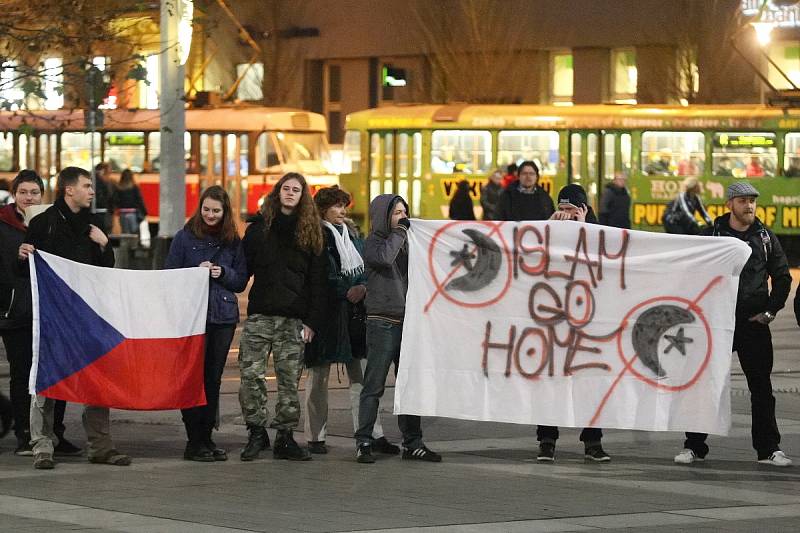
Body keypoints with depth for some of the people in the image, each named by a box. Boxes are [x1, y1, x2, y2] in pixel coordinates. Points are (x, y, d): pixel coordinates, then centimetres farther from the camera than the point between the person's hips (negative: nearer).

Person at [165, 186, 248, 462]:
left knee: (213, 378, 6)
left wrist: (224, 273, -8)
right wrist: (197, 272, -13)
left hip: (223, 316, 3)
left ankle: (206, 437, 13)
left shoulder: (233, 241, 10)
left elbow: (241, 281, 11)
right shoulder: (185, 237, 2)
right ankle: (194, 442, -3)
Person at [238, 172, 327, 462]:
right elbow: (243, 269, 9)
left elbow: (317, 282, 5)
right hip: (260, 315, 0)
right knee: (251, 375, -7)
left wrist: (313, 321, -2)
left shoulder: (311, 232, 8)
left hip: (294, 319, 0)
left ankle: (285, 437, 7)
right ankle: (257, 432, 5)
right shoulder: (259, 228, 9)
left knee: (290, 380, 1)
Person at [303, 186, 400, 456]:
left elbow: (367, 271, 16)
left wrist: (363, 288, -4)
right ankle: (316, 437, 6)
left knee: (362, 374, 1)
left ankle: (372, 434, -1)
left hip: (354, 313, 6)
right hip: (324, 313, -6)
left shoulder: (353, 236, 18)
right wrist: (348, 291, -15)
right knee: (318, 376, 1)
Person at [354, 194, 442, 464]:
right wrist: (399, 231, -12)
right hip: (382, 322, -6)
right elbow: (384, 257, -24)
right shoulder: (374, 241, -2)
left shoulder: (405, 241, 16)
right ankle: (364, 443, 0)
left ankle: (412, 443, 12)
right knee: (374, 386, -4)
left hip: (406, 320, 6)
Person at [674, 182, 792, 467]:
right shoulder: (712, 235, 2)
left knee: (761, 387, 3)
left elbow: (782, 277, 12)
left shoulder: (765, 237, 7)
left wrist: (771, 310, 2)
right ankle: (694, 446, 9)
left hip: (754, 323, 1)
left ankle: (768, 449, 10)